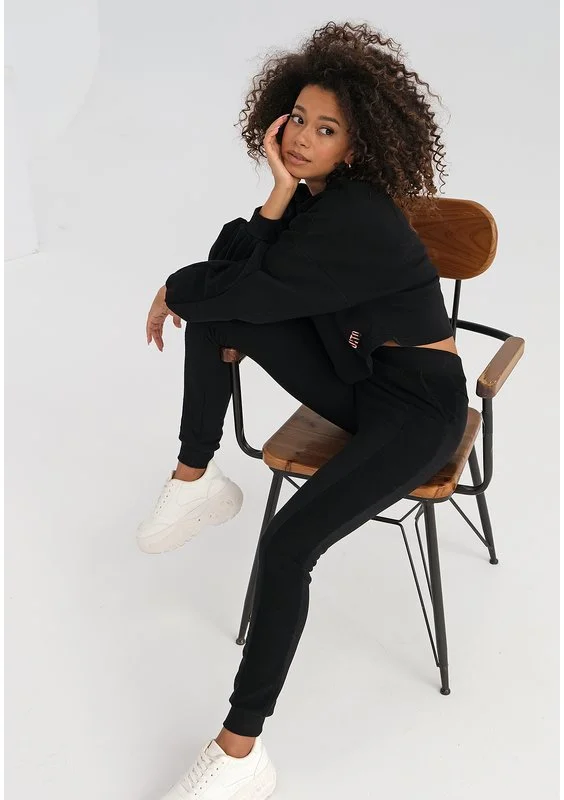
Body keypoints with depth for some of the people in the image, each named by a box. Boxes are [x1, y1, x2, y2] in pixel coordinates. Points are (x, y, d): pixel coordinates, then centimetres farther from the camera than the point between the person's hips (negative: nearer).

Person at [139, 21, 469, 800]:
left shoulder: (357, 218, -25)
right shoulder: (315, 195, 3)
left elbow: (248, 289, -24)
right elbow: (231, 267, -5)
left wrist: (172, 291, -5)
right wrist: (279, 197, -18)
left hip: (418, 403, -8)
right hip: (354, 378, 8)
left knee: (287, 542, -27)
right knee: (211, 307, -6)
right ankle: (198, 481, 4)